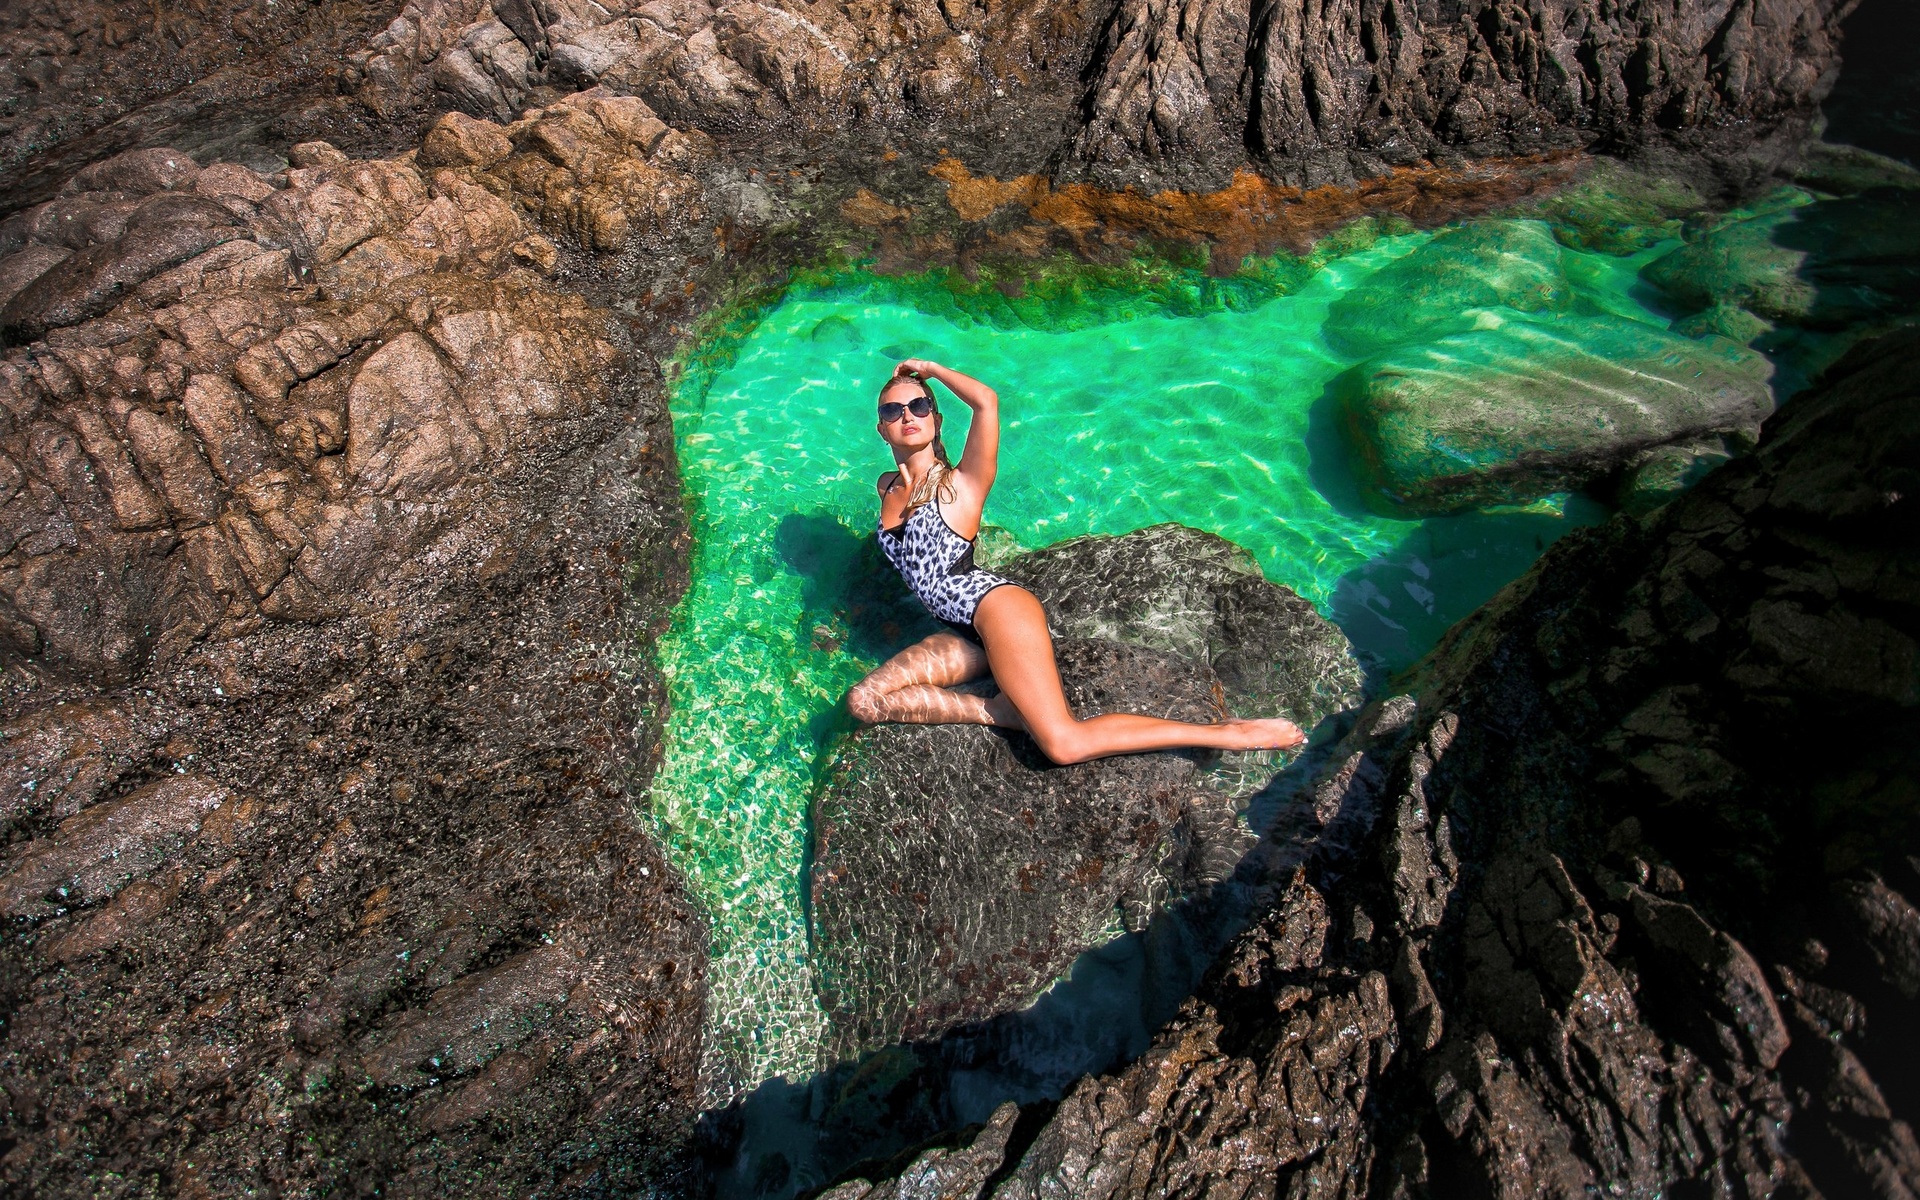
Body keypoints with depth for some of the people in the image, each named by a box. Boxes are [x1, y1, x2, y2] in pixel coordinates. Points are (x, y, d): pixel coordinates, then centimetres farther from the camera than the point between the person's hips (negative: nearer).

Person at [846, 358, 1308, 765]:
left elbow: (987, 402, -17)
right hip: (965, 636, 7)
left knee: (1066, 744, -20)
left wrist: (932, 369, 0)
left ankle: (1225, 732, -7)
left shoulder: (961, 485, -2)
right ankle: (999, 712, -13)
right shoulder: (887, 487, 19)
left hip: (996, 608, -7)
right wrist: (892, 511, 12)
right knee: (863, 701, -9)